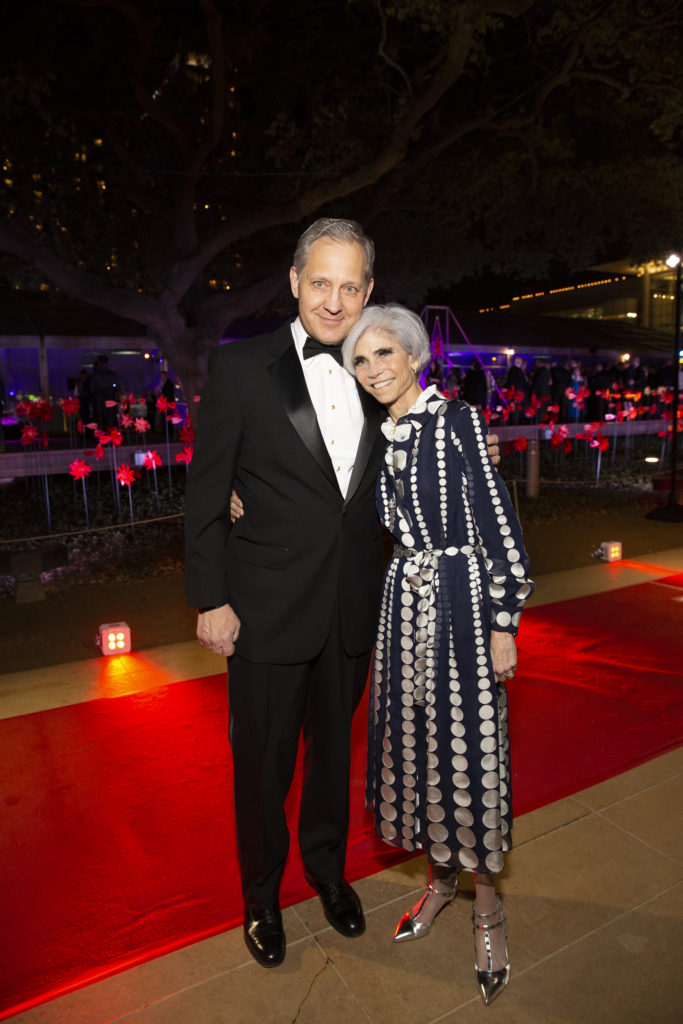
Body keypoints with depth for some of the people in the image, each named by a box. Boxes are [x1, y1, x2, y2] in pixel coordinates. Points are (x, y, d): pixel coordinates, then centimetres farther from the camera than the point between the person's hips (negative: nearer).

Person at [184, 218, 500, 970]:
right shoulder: (240, 367, -9)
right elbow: (205, 497, -7)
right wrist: (210, 601, -9)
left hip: (352, 610, 4)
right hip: (267, 611, -3)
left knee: (334, 748, 22)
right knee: (262, 762, 14)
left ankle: (328, 868, 50)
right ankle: (261, 896, 42)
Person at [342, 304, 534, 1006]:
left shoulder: (457, 421, -8)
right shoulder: (379, 438, 9)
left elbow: (500, 524, -10)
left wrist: (503, 624, -12)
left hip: (461, 601, -5)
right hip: (404, 601, 6)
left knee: (468, 745, 3)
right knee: (414, 738, 13)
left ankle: (486, 904, 26)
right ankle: (440, 878, 37)